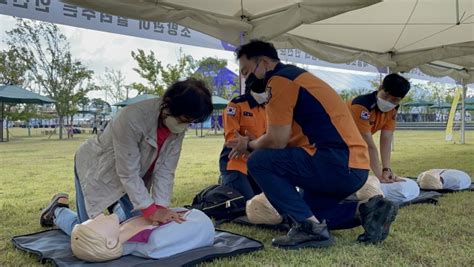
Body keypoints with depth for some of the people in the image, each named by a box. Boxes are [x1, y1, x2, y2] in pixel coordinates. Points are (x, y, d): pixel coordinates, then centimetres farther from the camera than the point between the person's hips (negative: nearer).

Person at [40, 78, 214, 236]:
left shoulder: (178, 126, -19)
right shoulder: (132, 119, -39)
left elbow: (165, 170, -17)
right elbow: (128, 173, -33)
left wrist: (160, 207, -26)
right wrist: (150, 210, -33)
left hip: (134, 176, 6)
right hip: (97, 169, -6)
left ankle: (116, 206, 36)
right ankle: (58, 210, 26)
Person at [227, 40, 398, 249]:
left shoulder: (279, 80, -9)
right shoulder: (294, 77, 21)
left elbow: (277, 142, -13)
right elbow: (285, 138, 20)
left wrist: (249, 145, 5)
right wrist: (253, 143, 18)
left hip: (338, 164, -10)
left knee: (258, 162, -11)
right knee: (307, 210, 23)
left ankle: (309, 227, -14)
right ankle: (364, 211, 10)